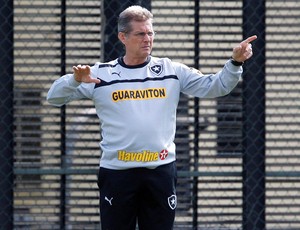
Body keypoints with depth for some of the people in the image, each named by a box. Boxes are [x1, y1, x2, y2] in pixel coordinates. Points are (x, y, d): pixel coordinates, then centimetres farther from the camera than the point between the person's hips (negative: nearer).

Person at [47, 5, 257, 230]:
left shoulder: (172, 71, 5)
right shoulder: (101, 74, 1)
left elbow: (216, 86, 3)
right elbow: (55, 97, 0)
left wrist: (235, 63, -14)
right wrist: (75, 80, -21)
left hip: (161, 171, 1)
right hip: (116, 172, -1)